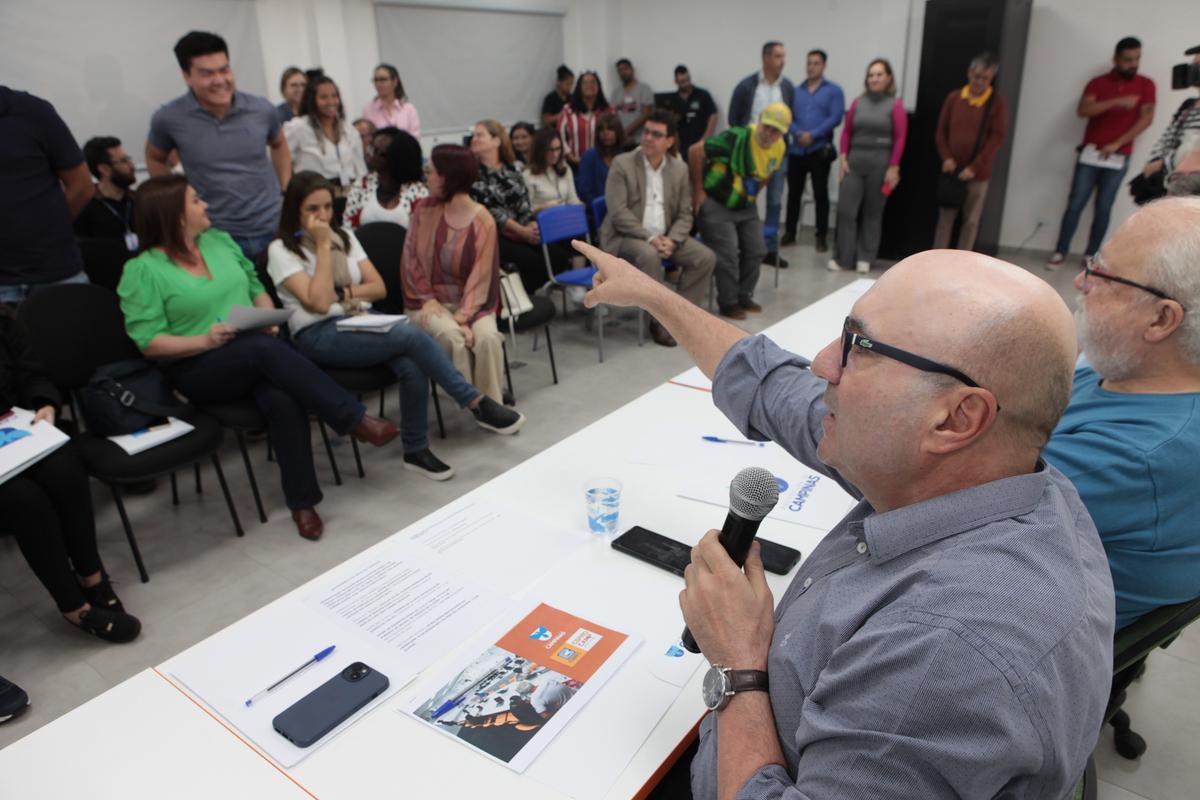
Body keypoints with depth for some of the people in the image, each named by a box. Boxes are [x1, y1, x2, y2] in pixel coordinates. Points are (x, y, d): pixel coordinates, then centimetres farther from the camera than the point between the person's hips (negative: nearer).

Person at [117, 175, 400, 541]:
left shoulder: (220, 240, 13)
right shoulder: (143, 270, -2)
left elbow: (257, 289, 19)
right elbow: (149, 341, -6)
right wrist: (204, 340, -21)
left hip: (255, 353, 4)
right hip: (199, 368, -4)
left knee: (284, 399, -32)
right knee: (267, 349, -37)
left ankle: (302, 502, -24)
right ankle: (355, 420, -33)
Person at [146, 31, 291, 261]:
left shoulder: (262, 109, -2)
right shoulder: (168, 119, -6)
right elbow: (155, 159, 14)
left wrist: (287, 194, 10)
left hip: (274, 228, 2)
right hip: (217, 236, -2)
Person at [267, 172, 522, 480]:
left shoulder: (344, 237, 16)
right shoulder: (281, 250, 0)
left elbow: (379, 288, 10)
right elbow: (318, 303, -14)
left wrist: (340, 293, -5)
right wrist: (322, 246, -10)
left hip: (360, 322, 5)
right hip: (318, 336, -5)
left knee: (412, 367, -29)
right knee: (410, 335, -30)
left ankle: (416, 450, -12)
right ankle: (477, 403, -21)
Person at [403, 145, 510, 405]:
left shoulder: (483, 221, -8)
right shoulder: (424, 209, 0)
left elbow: (480, 274, -12)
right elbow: (412, 258, 3)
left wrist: (463, 317, -22)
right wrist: (427, 299, -9)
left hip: (469, 301, -1)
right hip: (433, 299, 1)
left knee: (487, 337, -30)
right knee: (450, 335, -30)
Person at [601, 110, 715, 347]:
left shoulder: (680, 168, 6)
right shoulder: (622, 163, -8)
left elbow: (685, 215, 4)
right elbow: (618, 213, -16)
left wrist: (671, 240, -16)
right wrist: (650, 238, -23)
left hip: (665, 236, 5)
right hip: (625, 236, -5)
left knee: (706, 257, -13)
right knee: (649, 255, -36)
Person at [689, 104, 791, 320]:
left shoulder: (779, 148, -3)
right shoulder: (737, 137, -25)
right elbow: (696, 151, -25)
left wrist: (752, 194, 11)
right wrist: (698, 190, -21)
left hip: (746, 207, 7)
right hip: (716, 204, -7)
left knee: (754, 252, 5)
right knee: (728, 254, -12)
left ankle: (744, 298, 22)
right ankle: (728, 303, 3)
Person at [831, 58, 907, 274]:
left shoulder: (895, 105, -2)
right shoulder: (858, 102, 7)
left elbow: (900, 139, -4)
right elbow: (846, 131, 9)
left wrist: (893, 167, -9)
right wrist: (843, 157, 0)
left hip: (880, 163, -2)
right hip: (854, 162, 3)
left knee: (873, 212, 5)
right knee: (845, 209, -4)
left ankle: (864, 258, 13)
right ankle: (842, 257, 4)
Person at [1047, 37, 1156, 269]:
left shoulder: (1145, 85, 6)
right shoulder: (1098, 83, 4)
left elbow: (1146, 119, -3)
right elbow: (1082, 110, -13)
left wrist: (1116, 144, -12)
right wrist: (1116, 102, -25)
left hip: (1118, 159, 1)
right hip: (1090, 154, 0)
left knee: (1103, 208, 1)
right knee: (1075, 204, -3)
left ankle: (1091, 256, 7)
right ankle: (1060, 252, 2)